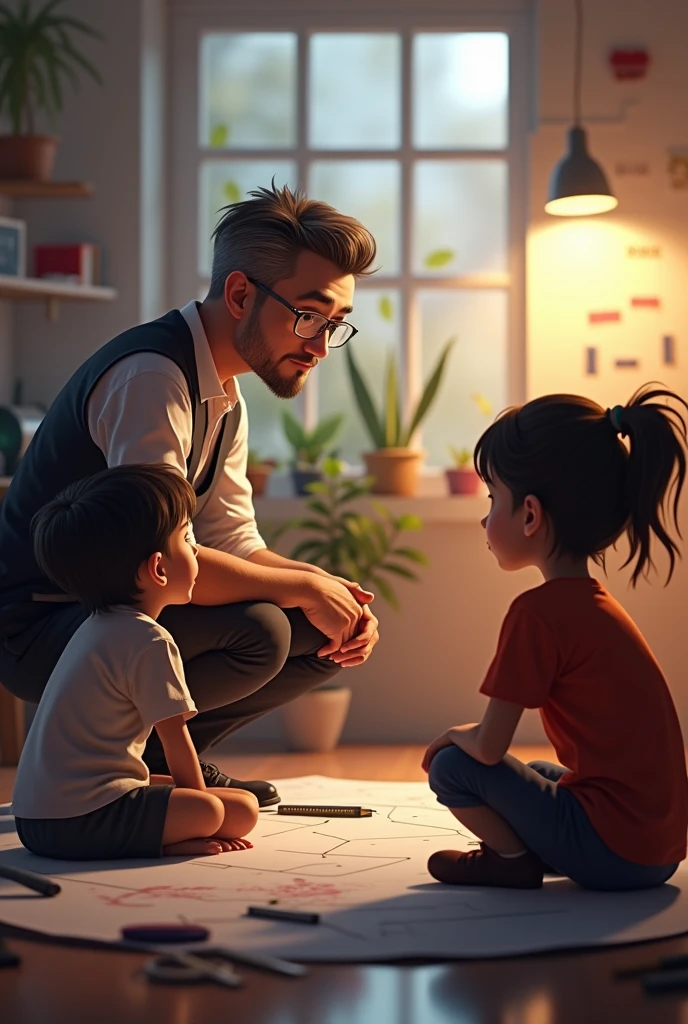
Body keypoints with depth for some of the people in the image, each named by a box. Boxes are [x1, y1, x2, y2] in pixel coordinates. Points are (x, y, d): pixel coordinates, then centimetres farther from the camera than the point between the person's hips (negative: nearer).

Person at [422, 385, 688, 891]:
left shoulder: (539, 612, -15)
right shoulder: (596, 603, 13)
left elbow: (489, 746, -12)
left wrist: (456, 735, 8)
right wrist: (470, 737, 19)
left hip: (607, 848, -9)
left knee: (453, 767, -4)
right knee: (538, 773, 31)